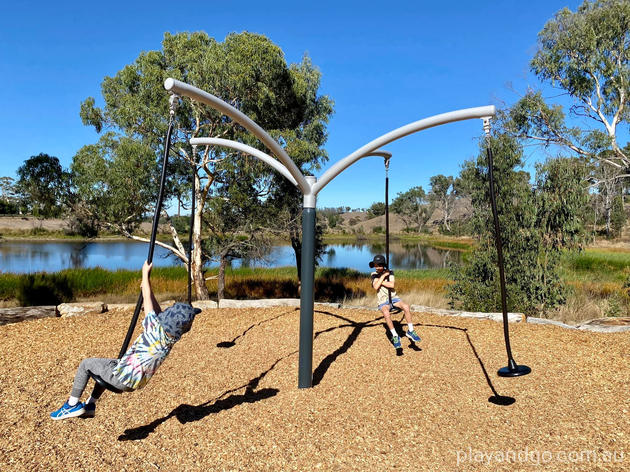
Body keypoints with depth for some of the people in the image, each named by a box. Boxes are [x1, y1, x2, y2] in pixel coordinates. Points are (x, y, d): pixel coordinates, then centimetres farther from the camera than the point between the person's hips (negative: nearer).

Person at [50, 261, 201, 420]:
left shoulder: (156, 331, -29)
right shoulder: (174, 336, -11)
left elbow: (148, 302, -20)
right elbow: (160, 312, 2)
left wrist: (145, 274, -11)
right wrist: (147, 288, 2)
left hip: (123, 379, -8)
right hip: (137, 382, 8)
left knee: (87, 364, 12)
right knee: (106, 365, 32)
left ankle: (73, 404, 19)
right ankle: (90, 405, 36)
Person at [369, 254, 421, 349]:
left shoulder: (390, 272, -1)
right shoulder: (373, 275, -1)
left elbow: (392, 285, -17)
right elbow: (376, 287, -19)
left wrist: (380, 281, -14)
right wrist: (383, 276, -17)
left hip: (393, 297, 1)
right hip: (383, 301, -1)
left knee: (406, 307, -27)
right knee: (386, 313, -34)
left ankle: (410, 331, -11)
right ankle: (395, 336, -20)